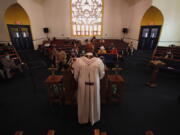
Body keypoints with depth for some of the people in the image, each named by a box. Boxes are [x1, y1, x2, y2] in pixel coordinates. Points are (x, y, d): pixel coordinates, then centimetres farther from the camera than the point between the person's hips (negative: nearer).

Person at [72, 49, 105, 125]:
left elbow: (75, 75, -6)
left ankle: (83, 119, 44)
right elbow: (102, 74, -3)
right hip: (95, 85, 0)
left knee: (83, 102, 21)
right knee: (94, 101, 22)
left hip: (82, 85, 1)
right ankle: (93, 118, 44)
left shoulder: (78, 60, -15)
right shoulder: (98, 61, -15)